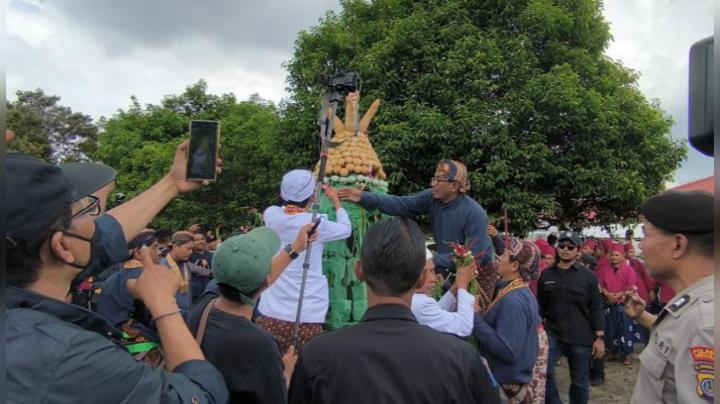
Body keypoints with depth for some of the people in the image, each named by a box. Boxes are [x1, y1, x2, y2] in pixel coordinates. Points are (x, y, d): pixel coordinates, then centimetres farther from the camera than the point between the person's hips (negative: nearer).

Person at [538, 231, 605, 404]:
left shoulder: (587, 275, -1)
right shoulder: (546, 275, 4)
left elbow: (596, 308, -2)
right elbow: (540, 305, 9)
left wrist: (599, 337, -6)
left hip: (581, 337, -1)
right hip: (552, 334, 1)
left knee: (580, 381, 10)